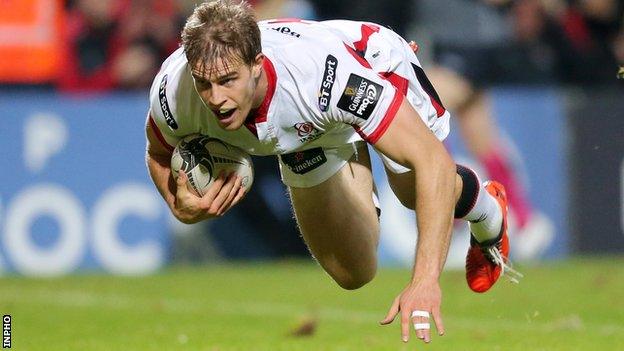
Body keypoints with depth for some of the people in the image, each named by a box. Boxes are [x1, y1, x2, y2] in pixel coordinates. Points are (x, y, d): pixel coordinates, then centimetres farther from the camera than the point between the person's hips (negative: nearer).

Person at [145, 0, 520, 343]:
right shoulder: (173, 90, -38)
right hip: (308, 129, 3)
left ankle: (487, 212, 44)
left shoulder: (322, 73, -50)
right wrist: (182, 209, -34)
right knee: (352, 275, 8)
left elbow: (434, 161, -50)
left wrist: (425, 281, -58)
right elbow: (159, 153, -11)